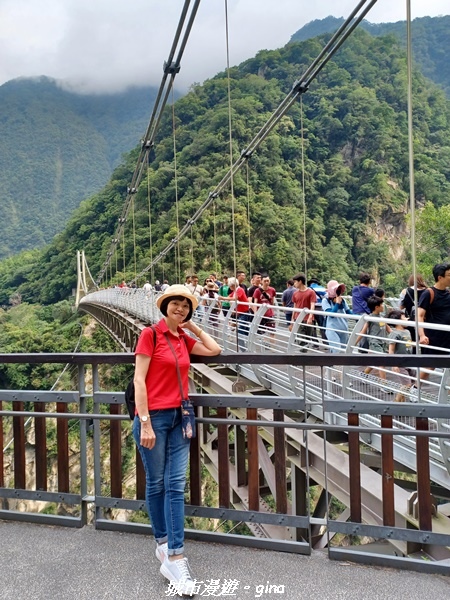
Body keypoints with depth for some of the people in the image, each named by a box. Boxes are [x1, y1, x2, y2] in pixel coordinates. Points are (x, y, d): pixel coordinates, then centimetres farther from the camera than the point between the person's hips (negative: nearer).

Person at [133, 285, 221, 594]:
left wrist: (193, 327, 9)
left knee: (176, 486, 4)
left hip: (179, 417, 5)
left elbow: (215, 350, 12)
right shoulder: (150, 334, -8)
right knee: (156, 484, 10)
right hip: (154, 416, -5)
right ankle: (164, 543, 28)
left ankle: (174, 556, 12)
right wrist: (145, 423, -15)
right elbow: (139, 379, -11)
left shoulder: (184, 338, 10)